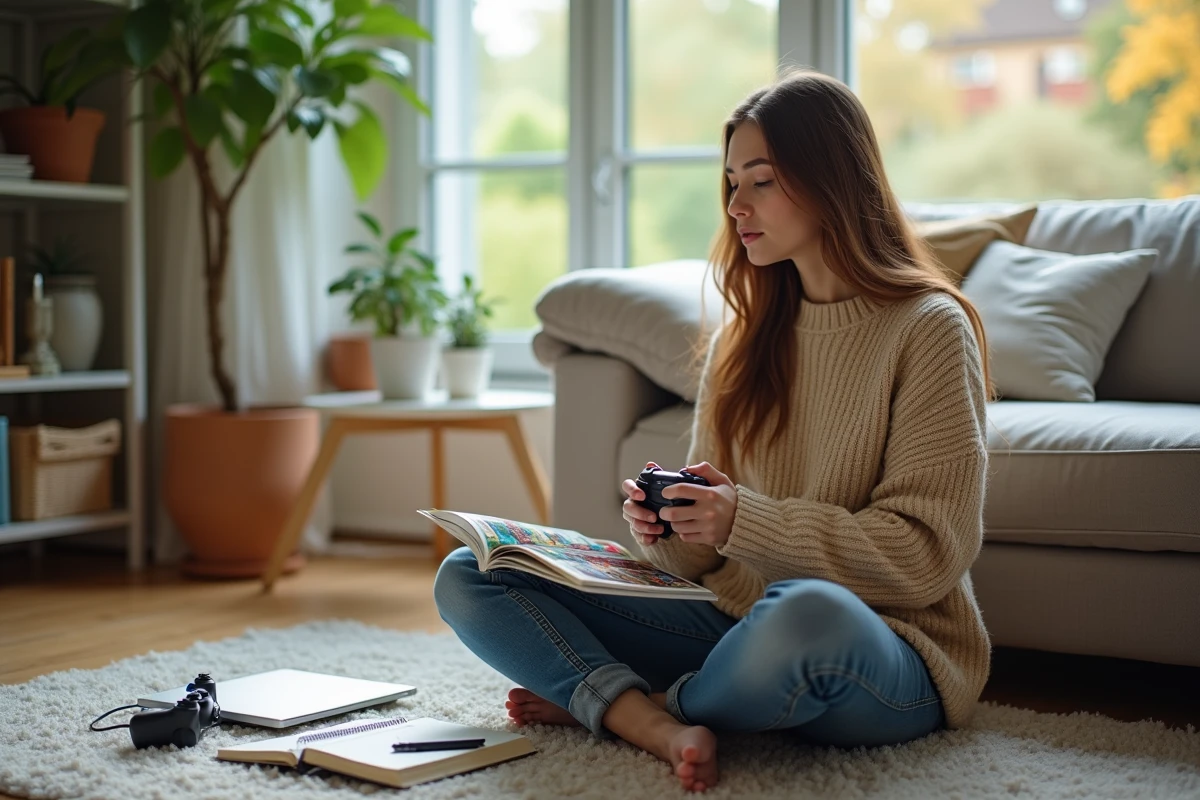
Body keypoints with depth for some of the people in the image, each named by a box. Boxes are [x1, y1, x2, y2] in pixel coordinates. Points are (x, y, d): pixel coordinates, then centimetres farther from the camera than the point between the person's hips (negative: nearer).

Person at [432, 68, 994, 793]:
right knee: (468, 578, -4)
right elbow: (705, 552, 14)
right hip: (738, 622, 6)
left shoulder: (929, 330, -6)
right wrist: (663, 531, -10)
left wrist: (746, 520, -20)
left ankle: (610, 700, -12)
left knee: (807, 613, -43)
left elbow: (929, 554, -13)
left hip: (893, 655, -5)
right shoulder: (744, 338, 13)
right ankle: (662, 730, -25)